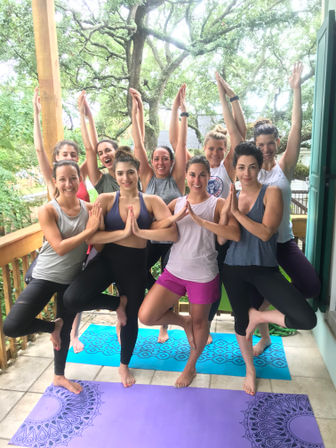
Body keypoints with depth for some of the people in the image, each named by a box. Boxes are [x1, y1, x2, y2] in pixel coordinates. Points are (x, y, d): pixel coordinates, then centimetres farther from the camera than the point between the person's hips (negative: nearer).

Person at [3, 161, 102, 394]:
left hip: (73, 279, 3)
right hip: (46, 276, -3)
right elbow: (60, 247, -23)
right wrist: (89, 230, -26)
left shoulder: (90, 209, -5)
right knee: (12, 326, -18)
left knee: (66, 329, 19)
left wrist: (96, 225, -20)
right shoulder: (48, 210, -16)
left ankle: (59, 376, 44)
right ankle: (52, 326, 14)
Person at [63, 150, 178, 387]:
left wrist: (138, 231, -22)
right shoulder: (106, 199, -4)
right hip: (107, 259, 0)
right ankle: (118, 303, 8)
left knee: (131, 317, 16)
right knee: (72, 299, -24)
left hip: (135, 264, 1)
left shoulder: (152, 201, -4)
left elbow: (173, 234, -17)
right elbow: (91, 236, -15)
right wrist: (123, 232, -22)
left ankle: (124, 365, 45)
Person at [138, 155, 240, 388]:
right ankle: (184, 321, 25)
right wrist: (176, 217, -20)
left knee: (199, 321, 13)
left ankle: (191, 367, 41)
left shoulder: (218, 204, -5)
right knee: (146, 316, -4)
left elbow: (235, 234, -21)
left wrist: (200, 220, -26)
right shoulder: (177, 203, 6)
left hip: (204, 274, -3)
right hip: (174, 270, 3)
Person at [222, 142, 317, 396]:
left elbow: (265, 232, -19)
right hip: (234, 269, 3)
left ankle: (258, 315, 11)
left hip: (265, 269, -2)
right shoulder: (231, 198, 6)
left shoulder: (271, 193, -5)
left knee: (307, 320, -16)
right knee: (241, 320, 17)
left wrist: (237, 212, -18)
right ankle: (250, 369, 44)